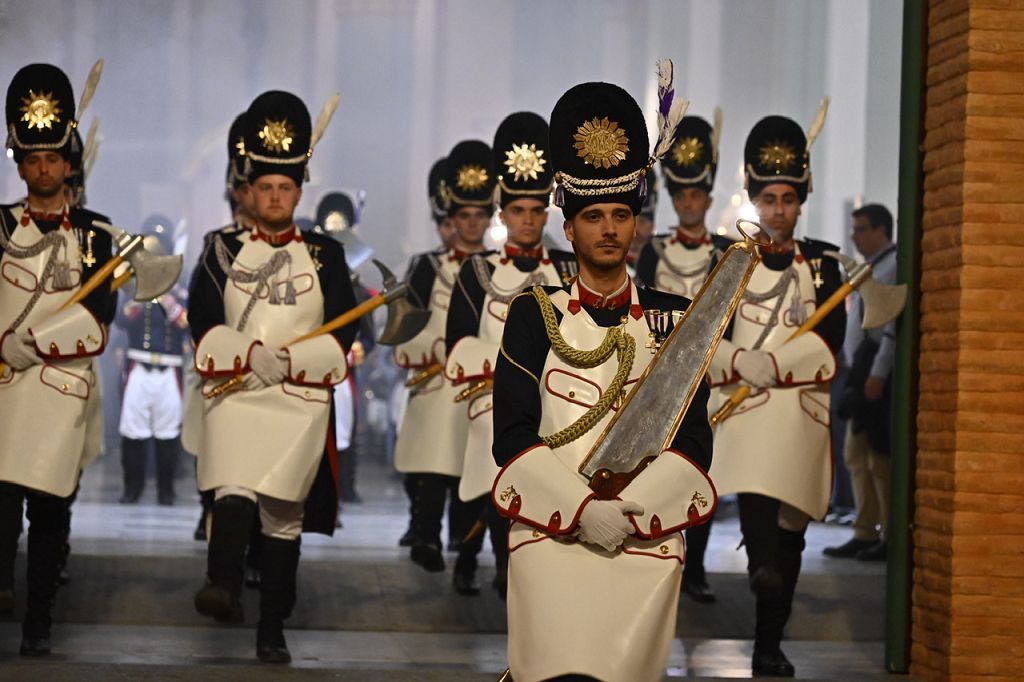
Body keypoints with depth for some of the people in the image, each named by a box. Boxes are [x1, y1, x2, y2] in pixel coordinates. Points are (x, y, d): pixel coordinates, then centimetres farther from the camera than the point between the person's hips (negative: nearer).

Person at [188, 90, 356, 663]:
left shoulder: (325, 254, 10)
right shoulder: (224, 249, 9)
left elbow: (341, 336, 4)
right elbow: (205, 325, 1)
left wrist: (284, 362, -9)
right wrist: (252, 357, -15)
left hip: (301, 399, 1)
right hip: (234, 395, -1)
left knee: (285, 515, 2)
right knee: (234, 491, -25)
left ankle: (273, 632, 9)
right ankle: (224, 587, -42)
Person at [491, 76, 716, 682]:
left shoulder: (675, 318, 12)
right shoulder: (535, 314, 9)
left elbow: (693, 442, 7)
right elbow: (513, 436, 2)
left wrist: (629, 513, -9)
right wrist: (583, 509, -12)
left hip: (647, 533, 1)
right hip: (550, 529, -1)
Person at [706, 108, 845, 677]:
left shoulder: (823, 266, 8)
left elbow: (828, 342, -5)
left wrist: (773, 364, -18)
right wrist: (741, 362, -19)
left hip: (803, 414, 1)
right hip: (745, 412, -1)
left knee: (788, 533, 7)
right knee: (758, 519, -22)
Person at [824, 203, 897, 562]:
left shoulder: (894, 267, -10)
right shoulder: (871, 269, 19)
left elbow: (894, 325, -18)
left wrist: (878, 374, -22)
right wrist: (855, 371, 16)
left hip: (879, 370, -10)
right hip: (862, 370, 10)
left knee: (880, 456, -7)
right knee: (857, 455, 10)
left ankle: (892, 536, -2)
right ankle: (866, 533, 15)